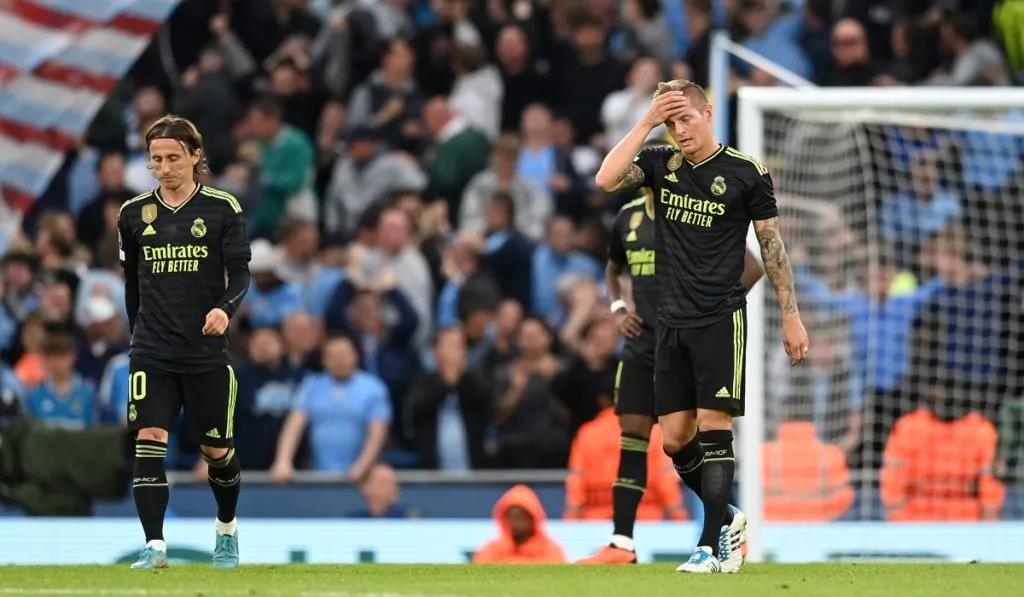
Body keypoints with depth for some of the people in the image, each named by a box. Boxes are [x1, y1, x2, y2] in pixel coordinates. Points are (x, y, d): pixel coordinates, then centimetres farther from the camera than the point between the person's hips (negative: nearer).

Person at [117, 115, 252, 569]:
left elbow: (241, 274, -5)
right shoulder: (134, 214, 6)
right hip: (152, 352, 1)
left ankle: (227, 529, 35)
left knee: (217, 449, 9)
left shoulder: (222, 208, -2)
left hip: (207, 352, -1)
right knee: (148, 440, -15)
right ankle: (154, 547, -17)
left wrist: (225, 309, -24)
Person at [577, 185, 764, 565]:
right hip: (641, 344, 5)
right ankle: (621, 544, -5)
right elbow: (613, 270, 28)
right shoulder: (629, 218, 11)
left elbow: (751, 267, -7)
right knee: (631, 433, -3)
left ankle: (729, 526, 14)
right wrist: (618, 309, 10)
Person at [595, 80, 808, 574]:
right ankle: (728, 518, 22)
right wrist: (647, 122, -11)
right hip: (671, 323, 5)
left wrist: (791, 316, 1)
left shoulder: (746, 172, -2)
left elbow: (772, 245, 3)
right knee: (674, 439, 3)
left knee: (713, 429, -10)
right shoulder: (660, 163, 7)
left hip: (721, 319, -5)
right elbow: (607, 180, -10)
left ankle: (710, 547, -10)